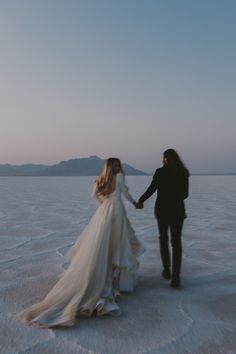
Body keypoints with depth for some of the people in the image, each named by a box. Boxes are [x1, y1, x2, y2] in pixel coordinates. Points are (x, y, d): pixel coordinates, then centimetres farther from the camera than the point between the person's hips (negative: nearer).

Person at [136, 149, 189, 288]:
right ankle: (176, 275, -6)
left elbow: (151, 189, -10)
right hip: (178, 210, 2)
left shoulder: (160, 172, -10)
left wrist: (140, 201, 4)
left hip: (162, 210, -2)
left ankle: (167, 270, 22)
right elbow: (185, 194, 6)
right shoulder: (183, 173, 0)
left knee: (163, 239, 16)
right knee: (176, 242, 4)